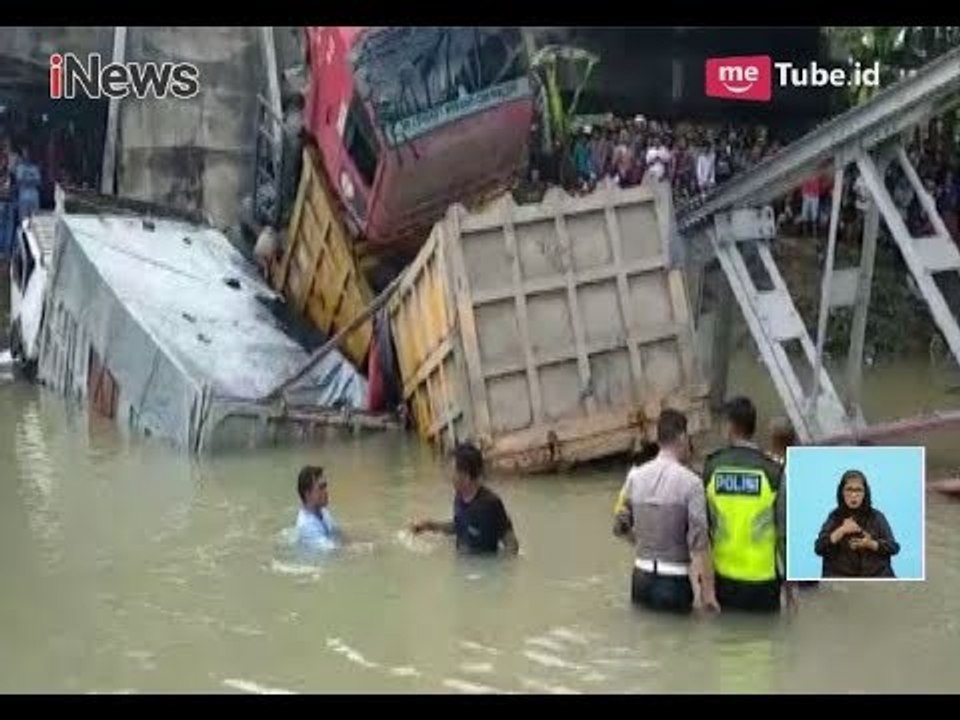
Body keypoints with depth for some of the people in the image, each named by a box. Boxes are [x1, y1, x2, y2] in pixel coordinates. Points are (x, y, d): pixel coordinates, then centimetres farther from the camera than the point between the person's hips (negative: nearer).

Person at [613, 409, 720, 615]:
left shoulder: (635, 476, 2)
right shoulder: (690, 482, -13)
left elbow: (620, 527, 10)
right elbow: (699, 541, -15)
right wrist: (708, 592, -11)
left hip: (641, 579, 5)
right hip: (674, 582, -5)